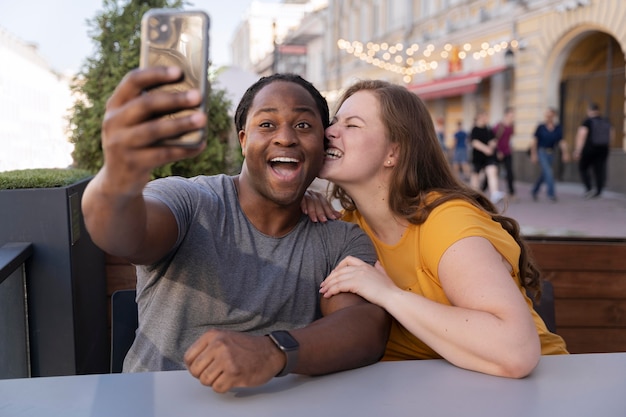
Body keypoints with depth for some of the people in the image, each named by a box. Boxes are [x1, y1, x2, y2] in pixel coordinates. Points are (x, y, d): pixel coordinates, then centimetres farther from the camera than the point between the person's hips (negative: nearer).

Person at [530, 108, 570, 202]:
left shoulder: (558, 127, 2)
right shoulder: (541, 127, -6)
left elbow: (561, 142, 5)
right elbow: (535, 141, -2)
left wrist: (565, 153, -5)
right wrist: (533, 154, -6)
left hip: (551, 153, 4)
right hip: (541, 151, -4)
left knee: (544, 173, 12)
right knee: (548, 172, -15)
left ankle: (534, 191, 31)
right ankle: (551, 193, -12)